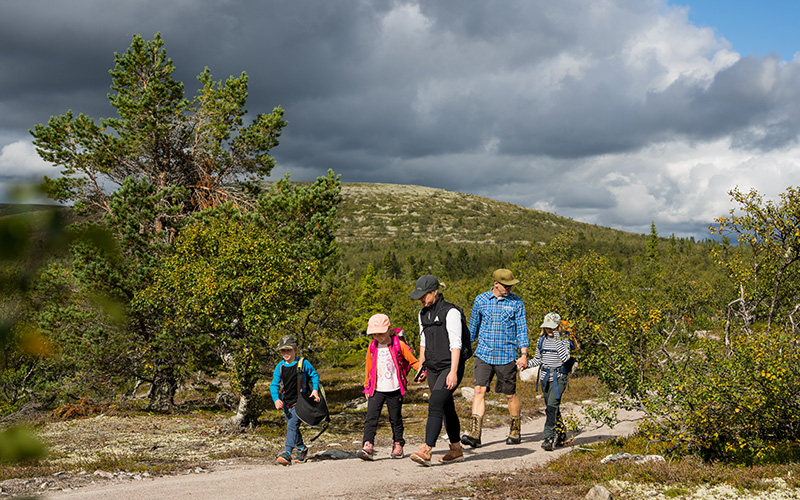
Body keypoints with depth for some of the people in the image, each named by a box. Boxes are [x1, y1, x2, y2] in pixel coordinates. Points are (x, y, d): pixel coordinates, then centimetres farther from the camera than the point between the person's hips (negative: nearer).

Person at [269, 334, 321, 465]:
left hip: (299, 402, -5)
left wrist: (315, 390, -5)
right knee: (293, 428, 15)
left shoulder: (303, 363, -5)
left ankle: (287, 454, -25)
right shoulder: (279, 367, 2)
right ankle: (302, 448, 36)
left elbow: (314, 375, 9)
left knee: (292, 427, -19)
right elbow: (274, 385, 2)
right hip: (286, 403, 5)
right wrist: (276, 399, -15)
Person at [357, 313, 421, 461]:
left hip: (394, 389, -2)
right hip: (377, 390, 2)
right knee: (371, 417, -10)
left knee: (396, 419, 8)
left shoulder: (399, 345, -5)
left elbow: (413, 361, 0)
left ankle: (398, 445, 22)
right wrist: (367, 387, 19)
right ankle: (368, 446, -16)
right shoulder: (372, 347, 6)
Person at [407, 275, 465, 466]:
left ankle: (426, 451, -21)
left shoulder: (450, 312, -13)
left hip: (450, 367, -8)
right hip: (433, 368, 8)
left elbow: (456, 344, -17)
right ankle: (456, 450, 24)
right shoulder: (423, 313, 11)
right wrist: (421, 367, 21)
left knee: (435, 405, -17)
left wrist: (453, 372, -22)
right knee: (447, 408, 14)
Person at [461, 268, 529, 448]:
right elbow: (473, 327, 15)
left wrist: (524, 354, -8)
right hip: (484, 354, 1)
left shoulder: (516, 303, 1)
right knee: (479, 391, -11)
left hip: (506, 356, -1)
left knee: (510, 395, 7)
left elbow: (522, 330, 1)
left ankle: (515, 432, 26)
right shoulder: (480, 300, 4)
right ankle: (474, 434, -15)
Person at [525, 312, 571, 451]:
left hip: (558, 377, -5)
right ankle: (560, 434, 28)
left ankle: (549, 438, -21)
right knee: (551, 408, 12)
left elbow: (565, 358, -18)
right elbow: (537, 359, 19)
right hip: (545, 377, 6)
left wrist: (558, 340, -18)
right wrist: (527, 364, 0)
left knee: (552, 406, -18)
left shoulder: (563, 339, -4)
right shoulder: (541, 340, 10)